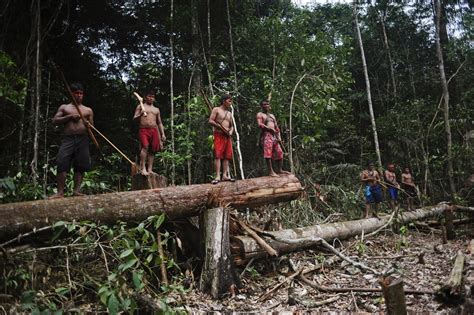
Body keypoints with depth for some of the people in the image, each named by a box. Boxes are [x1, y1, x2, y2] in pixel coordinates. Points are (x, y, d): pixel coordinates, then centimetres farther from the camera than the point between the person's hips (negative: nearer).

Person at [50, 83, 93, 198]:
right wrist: (70, 116, -5)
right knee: (62, 164, -13)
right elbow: (54, 121, 6)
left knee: (80, 166, -4)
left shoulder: (88, 110, 19)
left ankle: (76, 190, 0)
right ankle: (60, 192, -13)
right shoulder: (64, 107, 17)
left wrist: (88, 124, -5)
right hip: (68, 138, -1)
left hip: (82, 139, 1)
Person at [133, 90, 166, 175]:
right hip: (143, 130, -4)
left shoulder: (156, 109, 24)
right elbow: (134, 118, 6)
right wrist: (140, 115, -16)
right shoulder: (140, 106, 13)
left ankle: (149, 169, 0)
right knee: (145, 147, -22)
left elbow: (159, 123, 23)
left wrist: (163, 134, 13)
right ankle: (142, 168, -24)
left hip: (154, 131, 4)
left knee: (152, 150, -2)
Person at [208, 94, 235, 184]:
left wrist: (231, 131, 1)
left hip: (227, 136, 7)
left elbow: (231, 126, 24)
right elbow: (210, 121, -7)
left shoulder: (229, 113, 22)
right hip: (218, 135, -7)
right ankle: (217, 176, -18)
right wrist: (221, 127, -15)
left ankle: (225, 175, 2)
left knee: (226, 156, 1)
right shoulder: (216, 109, 3)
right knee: (218, 155, -13)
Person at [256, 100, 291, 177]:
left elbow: (277, 128, 21)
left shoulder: (272, 115, 26)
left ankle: (279, 170, 11)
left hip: (274, 136, 7)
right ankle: (270, 171, -14)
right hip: (266, 135, -7)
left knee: (279, 153, 3)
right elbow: (260, 125, -10)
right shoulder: (260, 114, 6)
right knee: (268, 153, -14)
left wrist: (279, 137, 8)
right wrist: (270, 129, -13)